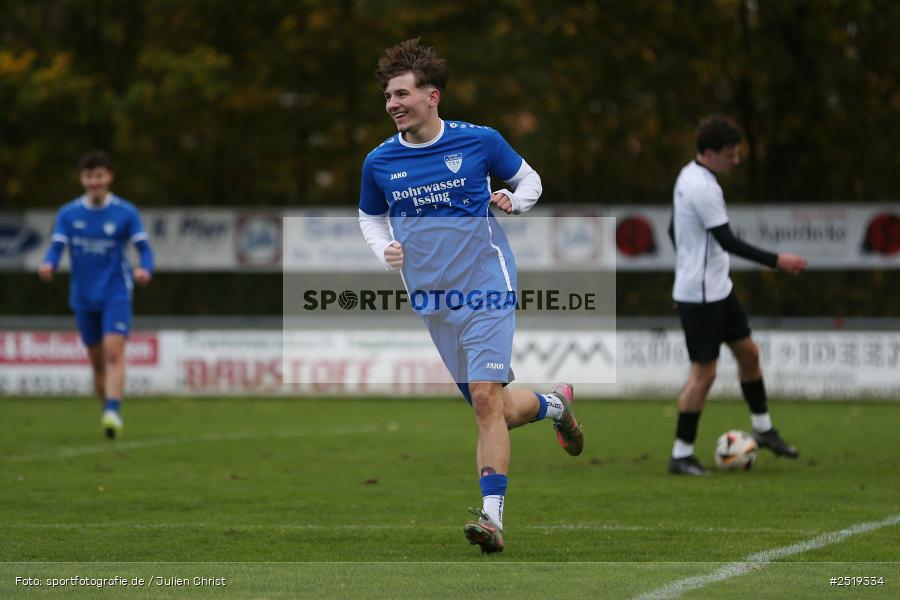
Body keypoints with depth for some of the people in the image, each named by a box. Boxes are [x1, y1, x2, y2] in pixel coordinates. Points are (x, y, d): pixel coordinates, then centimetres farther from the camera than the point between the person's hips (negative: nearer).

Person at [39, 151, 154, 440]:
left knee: (113, 351, -21)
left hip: (116, 294, -3)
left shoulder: (125, 212, -3)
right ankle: (108, 411, 23)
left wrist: (144, 269, -26)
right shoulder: (68, 214, 2)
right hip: (83, 297, 3)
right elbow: (56, 247, -3)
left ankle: (113, 412, -29)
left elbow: (143, 248, -4)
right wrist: (48, 265, -26)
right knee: (97, 360, 10)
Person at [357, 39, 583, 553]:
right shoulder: (379, 162, 0)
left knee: (486, 399, -17)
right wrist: (385, 249, -3)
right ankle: (555, 404, 42)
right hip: (432, 301, 4)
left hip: (486, 291, -4)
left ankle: (493, 517, -16)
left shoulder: (479, 141, -7)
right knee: (495, 411, 11)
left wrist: (514, 201, -12)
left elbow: (529, 179, 10)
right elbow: (370, 216, 18)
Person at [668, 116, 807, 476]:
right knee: (704, 372, -5)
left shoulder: (688, 176, 9)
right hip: (699, 295, -10)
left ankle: (763, 429, 29)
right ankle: (681, 456, 2)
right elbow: (727, 241, -24)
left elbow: (675, 230, 19)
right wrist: (776, 261, -20)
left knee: (748, 351, 16)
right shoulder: (703, 188, -22)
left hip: (717, 288, 10)